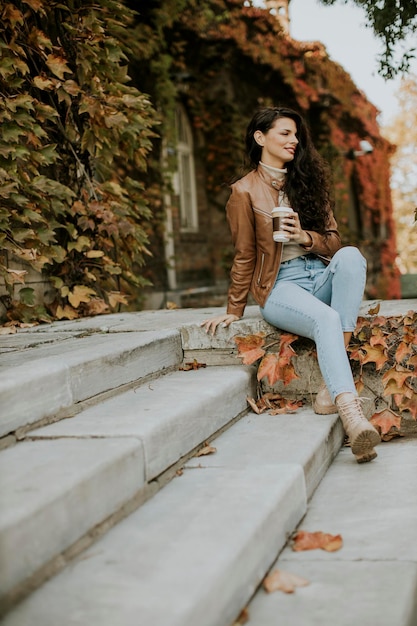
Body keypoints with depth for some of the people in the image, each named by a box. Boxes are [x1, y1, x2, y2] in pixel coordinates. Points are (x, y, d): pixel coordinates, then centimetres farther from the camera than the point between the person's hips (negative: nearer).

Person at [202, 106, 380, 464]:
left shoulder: (307, 181, 17)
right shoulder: (245, 192, 5)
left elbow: (334, 242, 13)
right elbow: (245, 256, 9)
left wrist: (305, 237, -8)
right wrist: (234, 311, 9)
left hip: (322, 277, 4)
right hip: (280, 286, -4)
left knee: (350, 256, -32)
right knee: (326, 319, -36)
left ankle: (332, 390, -37)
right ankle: (352, 414, -51)